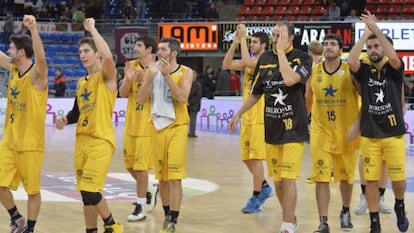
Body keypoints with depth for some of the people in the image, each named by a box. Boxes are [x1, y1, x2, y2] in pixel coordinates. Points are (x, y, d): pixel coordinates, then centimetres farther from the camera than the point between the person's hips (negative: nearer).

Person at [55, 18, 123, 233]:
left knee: (90, 191, -13)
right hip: (82, 140, 8)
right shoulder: (81, 82, 15)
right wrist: (66, 120, 3)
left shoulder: (106, 76, -7)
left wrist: (92, 29, -21)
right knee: (86, 194, 10)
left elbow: (108, 57, -29)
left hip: (101, 141, -8)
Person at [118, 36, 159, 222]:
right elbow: (122, 94, 1)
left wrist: (144, 80, -25)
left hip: (147, 124, -6)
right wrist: (128, 79, -18)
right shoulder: (132, 66, 4)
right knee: (130, 164, 13)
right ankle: (147, 194, 33)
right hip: (131, 123, 6)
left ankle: (141, 207, 6)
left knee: (140, 165, -3)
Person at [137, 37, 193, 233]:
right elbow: (140, 100, -2)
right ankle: (168, 215, 26)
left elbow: (182, 98, -20)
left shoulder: (185, 72, -6)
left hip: (177, 128, -4)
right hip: (158, 127, 4)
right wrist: (150, 77, -14)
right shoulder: (152, 71, 4)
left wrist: (167, 75, -22)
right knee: (162, 177, 12)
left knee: (174, 178, -8)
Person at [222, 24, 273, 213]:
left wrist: (242, 37, -22)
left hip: (260, 117, -8)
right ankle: (264, 187, 28)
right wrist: (235, 42, -7)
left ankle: (256, 198, 2)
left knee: (255, 157, -6)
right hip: (247, 117, 8)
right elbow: (227, 64, 2)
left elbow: (248, 62, -28)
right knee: (246, 157, 12)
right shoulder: (250, 61, 12)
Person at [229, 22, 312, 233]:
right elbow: (256, 93, 18)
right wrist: (238, 114, 18)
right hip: (271, 128, 5)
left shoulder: (302, 59, -8)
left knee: (288, 179, -9)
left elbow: (290, 79, -28)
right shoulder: (265, 59, 7)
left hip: (293, 128, -5)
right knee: (277, 180, 11)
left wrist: (281, 51, -19)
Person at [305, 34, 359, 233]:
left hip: (346, 133, -1)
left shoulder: (350, 71, -8)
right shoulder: (313, 72, -1)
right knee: (321, 178, -7)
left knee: (346, 176, 14)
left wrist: (357, 124, -15)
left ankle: (345, 212, 38)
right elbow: (308, 100, 12)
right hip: (320, 132, 1)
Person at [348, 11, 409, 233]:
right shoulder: (364, 70, 1)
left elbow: (394, 57, -26)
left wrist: (376, 28, -27)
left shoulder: (393, 69, -2)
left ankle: (399, 206, 32)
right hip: (369, 135, 1)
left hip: (394, 133, -1)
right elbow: (351, 60, -21)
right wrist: (365, 33, -17)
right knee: (371, 179, 2)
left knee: (398, 179, 1)